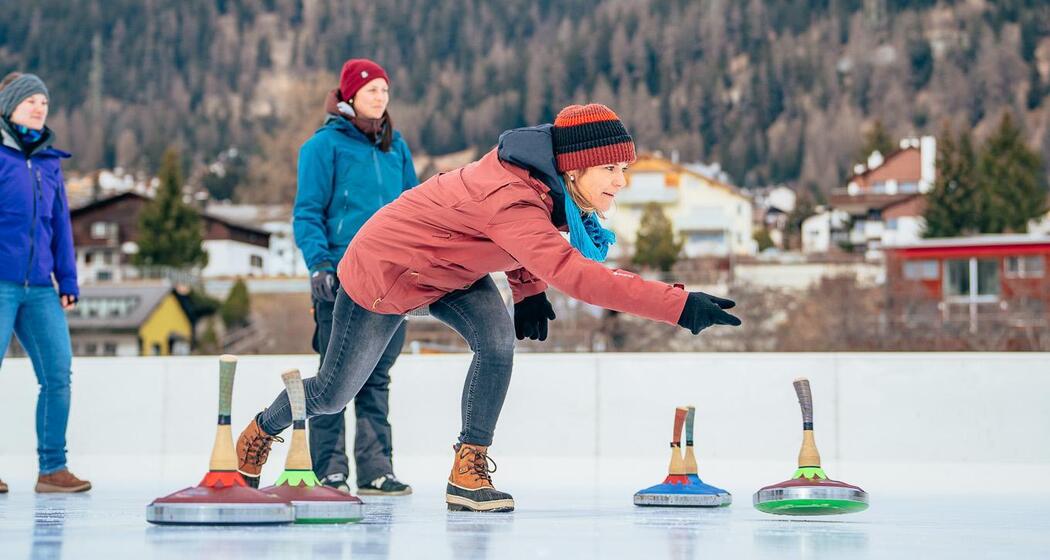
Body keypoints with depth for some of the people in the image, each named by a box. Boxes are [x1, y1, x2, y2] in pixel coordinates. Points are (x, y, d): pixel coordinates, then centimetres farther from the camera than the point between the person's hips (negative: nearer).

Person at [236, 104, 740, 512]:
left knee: (497, 340, -19)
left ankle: (468, 471, -8)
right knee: (333, 394, 10)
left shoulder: (545, 174, -16)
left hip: (450, 268, 7)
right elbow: (575, 275, -56)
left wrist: (527, 290, 0)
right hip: (384, 271, -7)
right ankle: (264, 428, 42)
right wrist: (680, 306, -59)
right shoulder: (511, 200, -43)